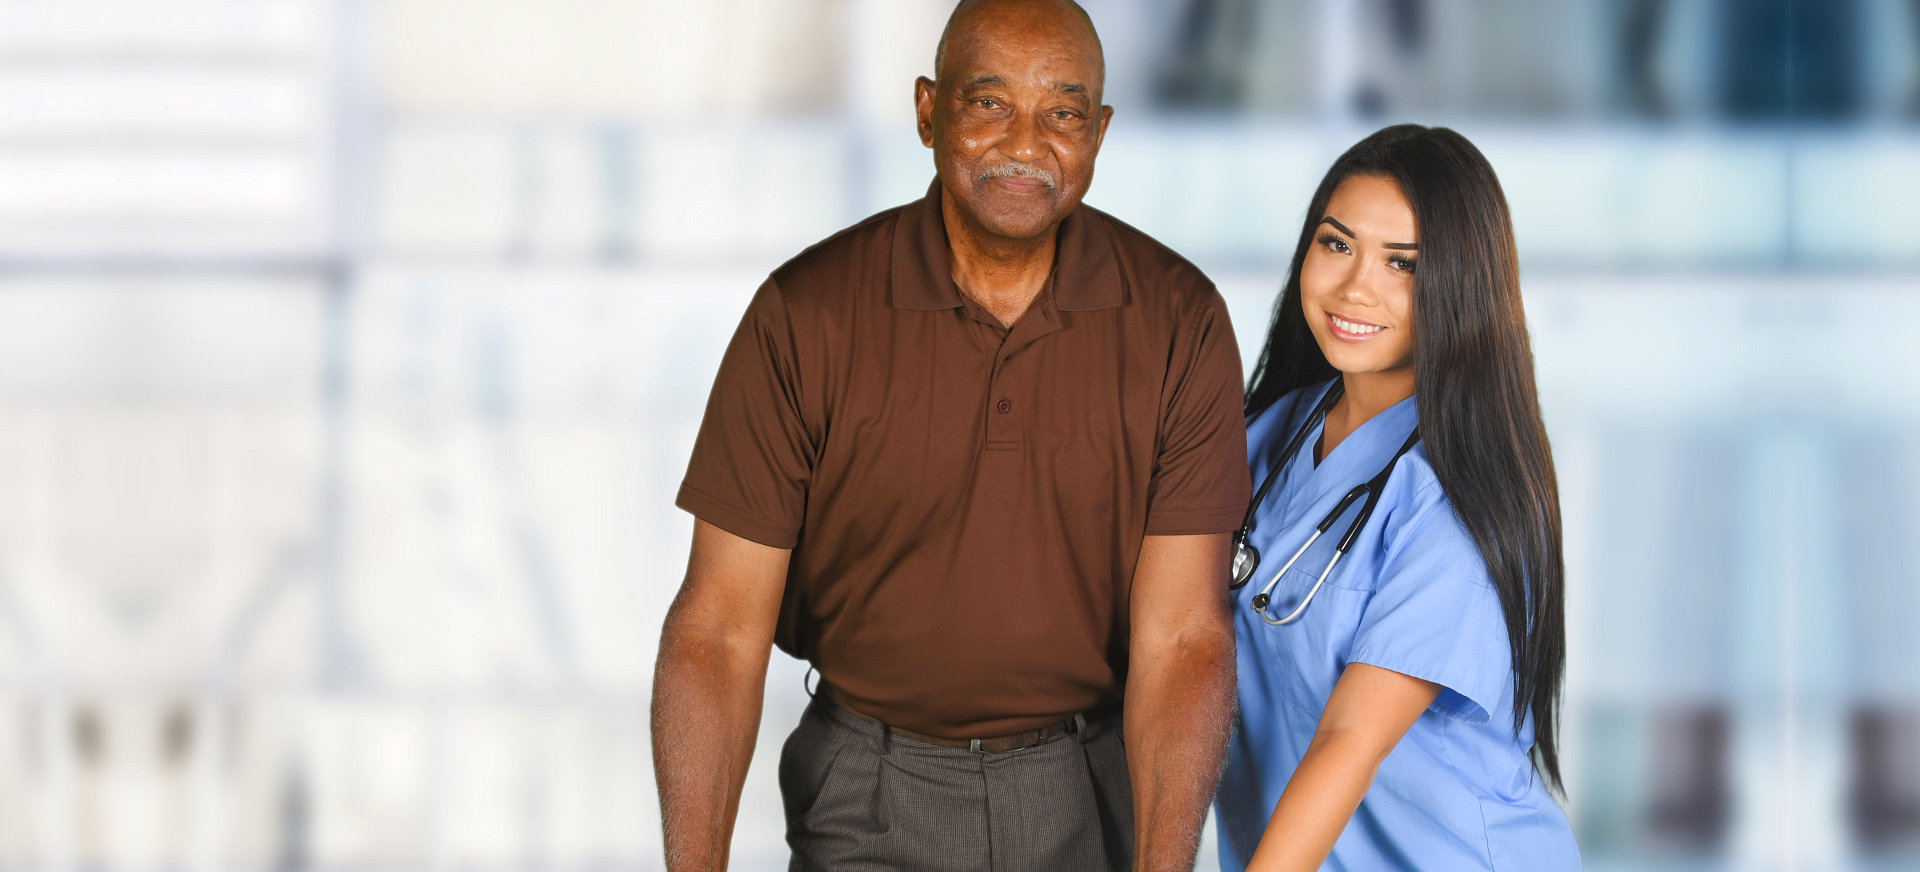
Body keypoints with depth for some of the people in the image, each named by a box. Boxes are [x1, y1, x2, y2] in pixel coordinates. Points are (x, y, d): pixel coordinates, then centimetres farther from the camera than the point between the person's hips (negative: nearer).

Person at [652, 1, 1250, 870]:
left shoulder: (1178, 320, -11)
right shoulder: (804, 314, -14)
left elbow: (1181, 638, -14)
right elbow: (720, 628, -14)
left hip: (1100, 790, 1)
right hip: (875, 798, -1)